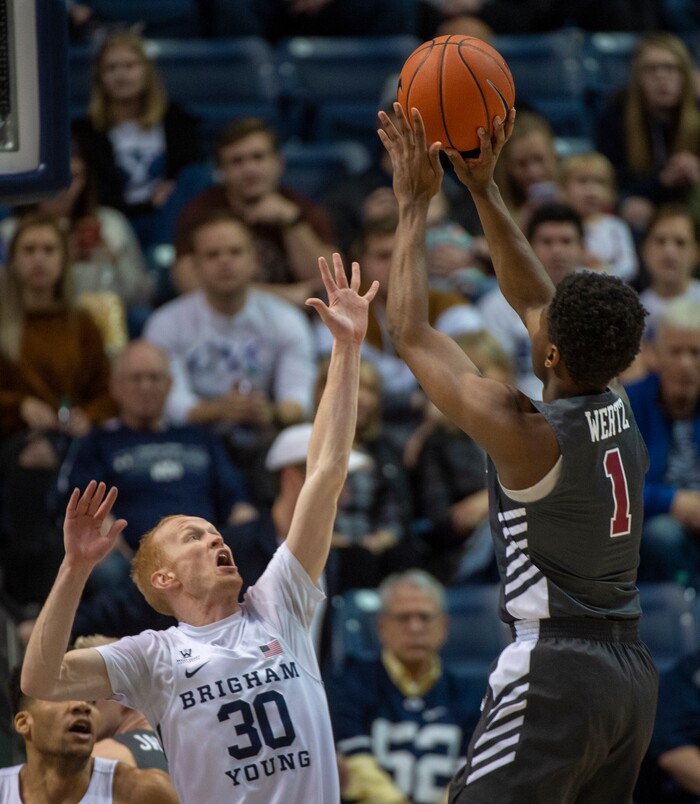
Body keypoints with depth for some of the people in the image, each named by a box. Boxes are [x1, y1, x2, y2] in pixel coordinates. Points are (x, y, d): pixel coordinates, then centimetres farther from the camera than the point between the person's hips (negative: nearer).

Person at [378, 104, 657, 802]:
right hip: (633, 671, 8)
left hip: (556, 673, -8)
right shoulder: (619, 411, 4)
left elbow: (408, 332, -7)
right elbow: (531, 300, 17)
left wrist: (414, 205, -1)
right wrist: (483, 190, 15)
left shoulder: (524, 434, -16)